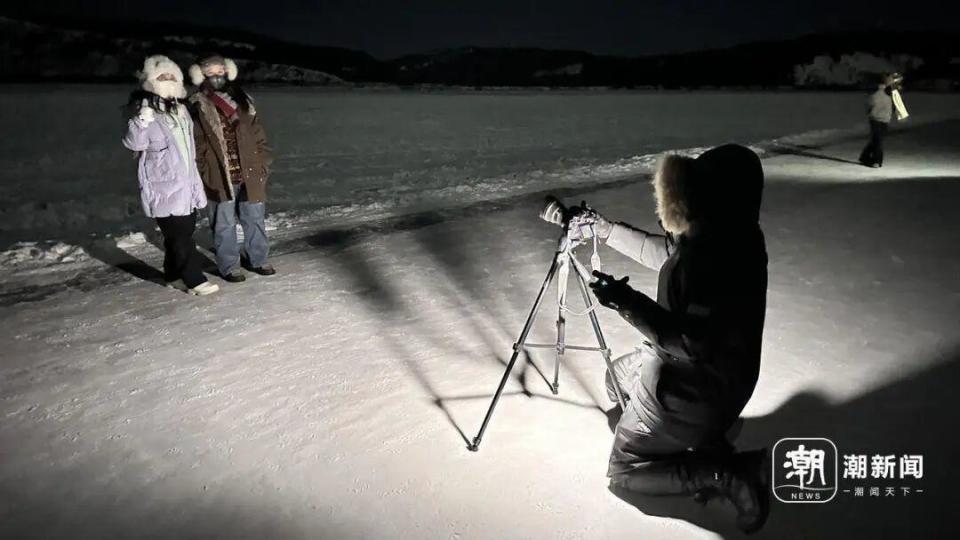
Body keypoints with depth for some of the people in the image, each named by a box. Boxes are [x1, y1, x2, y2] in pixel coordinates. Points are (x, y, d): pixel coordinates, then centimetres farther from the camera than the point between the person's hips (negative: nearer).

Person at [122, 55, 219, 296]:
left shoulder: (180, 110, 13)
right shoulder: (144, 113, -10)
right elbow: (133, 142, -26)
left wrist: (195, 179, 30)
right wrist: (142, 119, -39)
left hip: (187, 185, 8)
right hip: (165, 188, -8)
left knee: (183, 233, 14)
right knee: (180, 236, -6)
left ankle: (174, 274, 28)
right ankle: (194, 280, 0)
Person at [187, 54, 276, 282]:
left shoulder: (242, 101, 6)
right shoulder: (198, 108, -4)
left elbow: (258, 136, 8)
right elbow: (196, 146, -3)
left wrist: (263, 164, 3)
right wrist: (203, 175, -7)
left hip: (249, 174, 3)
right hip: (219, 178, -3)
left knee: (255, 219, 12)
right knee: (225, 224, 7)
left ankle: (257, 260, 29)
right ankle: (229, 266, 20)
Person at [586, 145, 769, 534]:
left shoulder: (717, 258, -34)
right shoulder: (728, 235, -5)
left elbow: (691, 343, -32)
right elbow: (666, 254, 11)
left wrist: (628, 303, -29)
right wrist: (603, 228, 15)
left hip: (691, 391, -9)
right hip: (711, 374, 9)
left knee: (622, 472, 9)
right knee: (618, 377, 31)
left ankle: (732, 474, 1)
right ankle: (707, 439, 16)